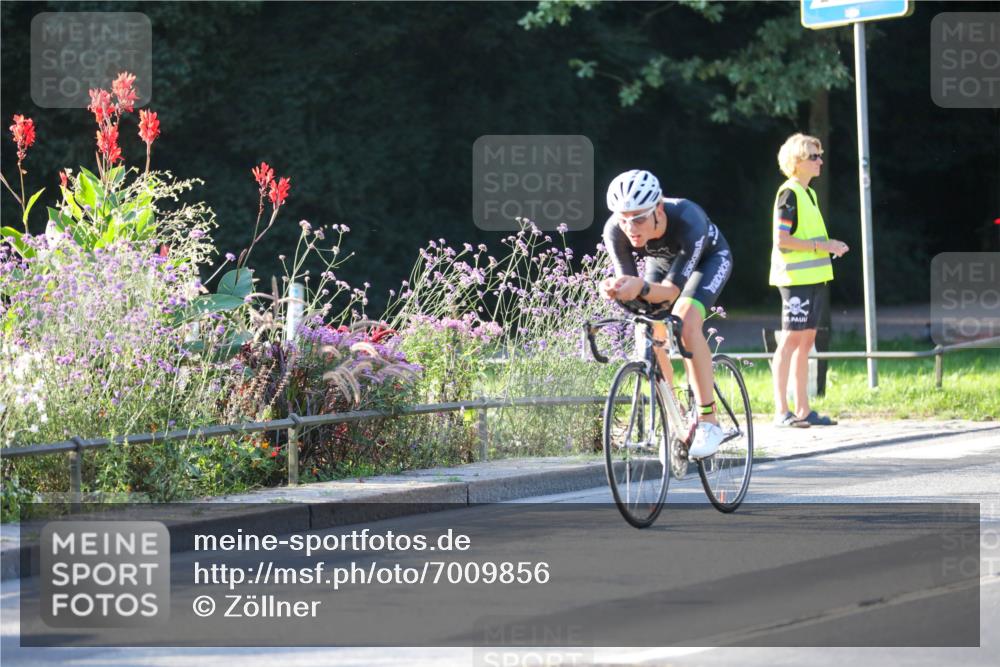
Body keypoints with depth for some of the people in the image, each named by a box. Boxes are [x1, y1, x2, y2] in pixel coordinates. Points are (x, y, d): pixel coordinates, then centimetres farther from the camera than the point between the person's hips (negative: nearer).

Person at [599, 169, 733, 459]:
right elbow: (627, 282, -29)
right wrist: (615, 289, -53)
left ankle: (708, 421, -24)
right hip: (661, 261, 5)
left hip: (708, 259, -5)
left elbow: (671, 290, -42)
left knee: (686, 322, -28)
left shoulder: (688, 222, -43)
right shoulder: (615, 231, -32)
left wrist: (641, 287, -62)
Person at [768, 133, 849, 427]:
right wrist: (821, 246, -17)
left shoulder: (808, 193, 18)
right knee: (791, 339, -9)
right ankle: (781, 411, -9)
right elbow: (781, 240, -18)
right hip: (795, 278, -9)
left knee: (806, 339, 8)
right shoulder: (789, 194, -11)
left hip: (813, 277, 9)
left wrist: (830, 245, 11)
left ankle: (803, 409, 11)